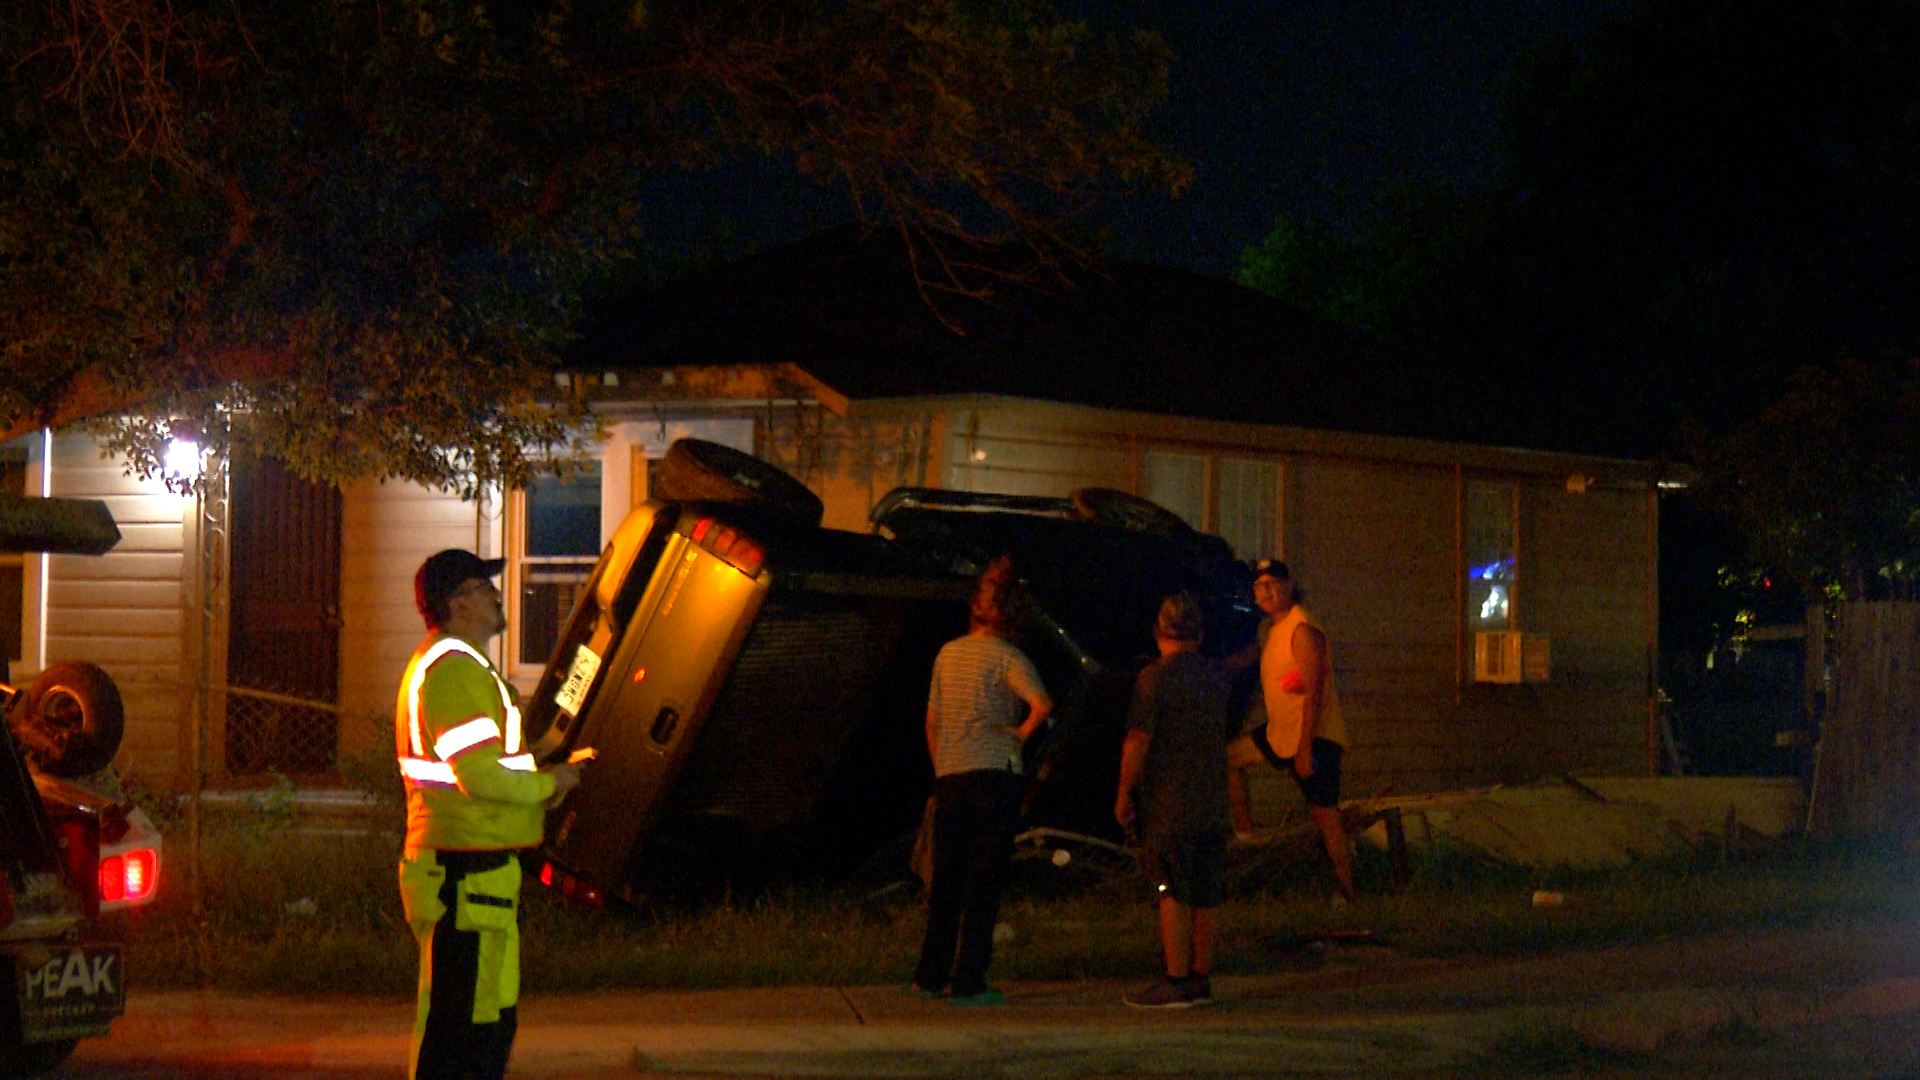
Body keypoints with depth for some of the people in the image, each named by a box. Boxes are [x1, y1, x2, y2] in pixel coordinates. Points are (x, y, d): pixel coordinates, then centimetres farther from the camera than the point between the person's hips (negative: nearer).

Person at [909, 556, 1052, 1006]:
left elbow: (932, 721, 14)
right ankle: (968, 982, -3)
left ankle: (930, 976, 18)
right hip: (995, 775, -5)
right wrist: (1021, 734, -5)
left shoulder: (948, 653, 10)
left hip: (950, 778, 5)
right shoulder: (1007, 658, -6)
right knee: (984, 881, -1)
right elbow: (1042, 704, -22)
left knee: (945, 880, 13)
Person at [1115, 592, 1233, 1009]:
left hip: (1167, 801, -6)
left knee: (1172, 894, -6)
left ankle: (1176, 982, -8)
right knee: (1207, 895, 8)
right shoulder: (1217, 675, 8)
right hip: (1213, 800, 6)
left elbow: (1138, 741, -14)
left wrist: (1124, 792, -6)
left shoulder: (1154, 677, -11)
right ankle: (1201, 978, 13)